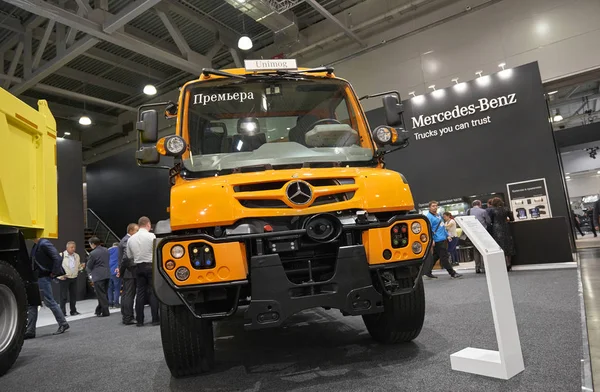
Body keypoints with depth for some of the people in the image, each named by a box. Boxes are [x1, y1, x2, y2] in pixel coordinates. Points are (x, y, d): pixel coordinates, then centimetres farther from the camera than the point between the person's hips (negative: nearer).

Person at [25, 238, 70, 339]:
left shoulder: (44, 244, -16)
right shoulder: (36, 246, 12)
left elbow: (57, 258, -23)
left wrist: (53, 273, -17)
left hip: (44, 278, -9)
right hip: (36, 278, 9)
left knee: (49, 302, -2)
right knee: (31, 303, 9)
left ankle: (63, 324, 12)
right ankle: (30, 331, 15)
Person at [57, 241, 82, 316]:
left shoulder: (77, 256, 11)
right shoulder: (61, 255, -7)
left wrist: (78, 272, 3)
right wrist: (60, 275, -11)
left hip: (74, 278, 5)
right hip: (64, 279, -5)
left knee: (74, 295, 8)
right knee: (64, 296, -3)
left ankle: (73, 311, 18)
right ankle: (63, 312, 4)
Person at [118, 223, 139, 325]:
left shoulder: (125, 240, 17)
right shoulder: (128, 240, -15)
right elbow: (126, 256, -25)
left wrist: (121, 269, 12)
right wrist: (121, 269, -15)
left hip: (126, 272, 10)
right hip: (129, 272, -10)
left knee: (126, 294, 14)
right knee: (129, 295, -6)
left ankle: (125, 316, 21)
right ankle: (128, 318, -3)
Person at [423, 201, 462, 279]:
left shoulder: (438, 215, 19)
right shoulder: (429, 217, -10)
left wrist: (447, 235, 22)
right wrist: (431, 240, -24)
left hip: (443, 239, 10)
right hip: (437, 240, -9)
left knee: (435, 256, 12)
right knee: (444, 257, -4)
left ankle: (427, 272, 19)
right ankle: (452, 273, 1)